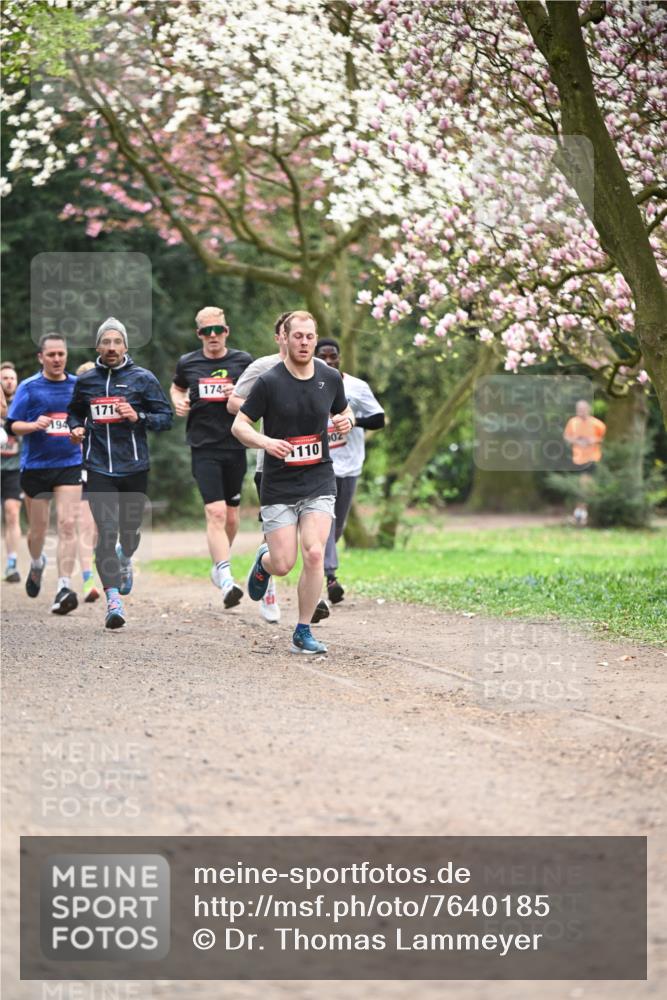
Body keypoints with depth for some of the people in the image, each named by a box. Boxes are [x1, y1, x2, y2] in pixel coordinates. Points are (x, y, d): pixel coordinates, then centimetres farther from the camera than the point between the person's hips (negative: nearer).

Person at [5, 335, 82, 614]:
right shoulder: (29, 387, -1)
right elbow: (11, 426, -4)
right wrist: (34, 425, -21)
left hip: (69, 465, 1)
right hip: (35, 466, 0)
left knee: (67, 524, -15)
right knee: (38, 528, 11)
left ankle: (64, 588, -19)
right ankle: (36, 564, 44)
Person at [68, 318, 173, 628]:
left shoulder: (143, 378, 0)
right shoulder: (85, 381, 7)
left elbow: (166, 417, 1)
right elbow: (74, 412, 24)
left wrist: (138, 417, -16)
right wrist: (76, 428, 2)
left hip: (134, 467, 0)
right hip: (99, 468, 0)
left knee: (130, 528, 13)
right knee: (106, 531, -14)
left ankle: (124, 559, 51)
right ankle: (113, 599, -17)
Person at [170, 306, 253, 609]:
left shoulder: (242, 361, 3)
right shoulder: (188, 363, 5)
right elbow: (177, 388, 25)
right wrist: (178, 402, 3)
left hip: (235, 447, 2)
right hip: (204, 448, -2)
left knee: (231, 515, 12)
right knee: (215, 512, -15)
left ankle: (219, 563, 37)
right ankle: (226, 580, -22)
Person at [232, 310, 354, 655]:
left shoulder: (330, 378, 2)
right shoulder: (269, 382, -9)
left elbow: (344, 411, 20)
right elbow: (239, 425, -6)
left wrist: (346, 421, -4)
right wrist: (266, 442, -25)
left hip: (319, 483, 2)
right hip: (278, 485, -2)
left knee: (314, 554, -14)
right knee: (283, 565, -4)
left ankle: (303, 633, 0)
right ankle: (263, 559, 35)